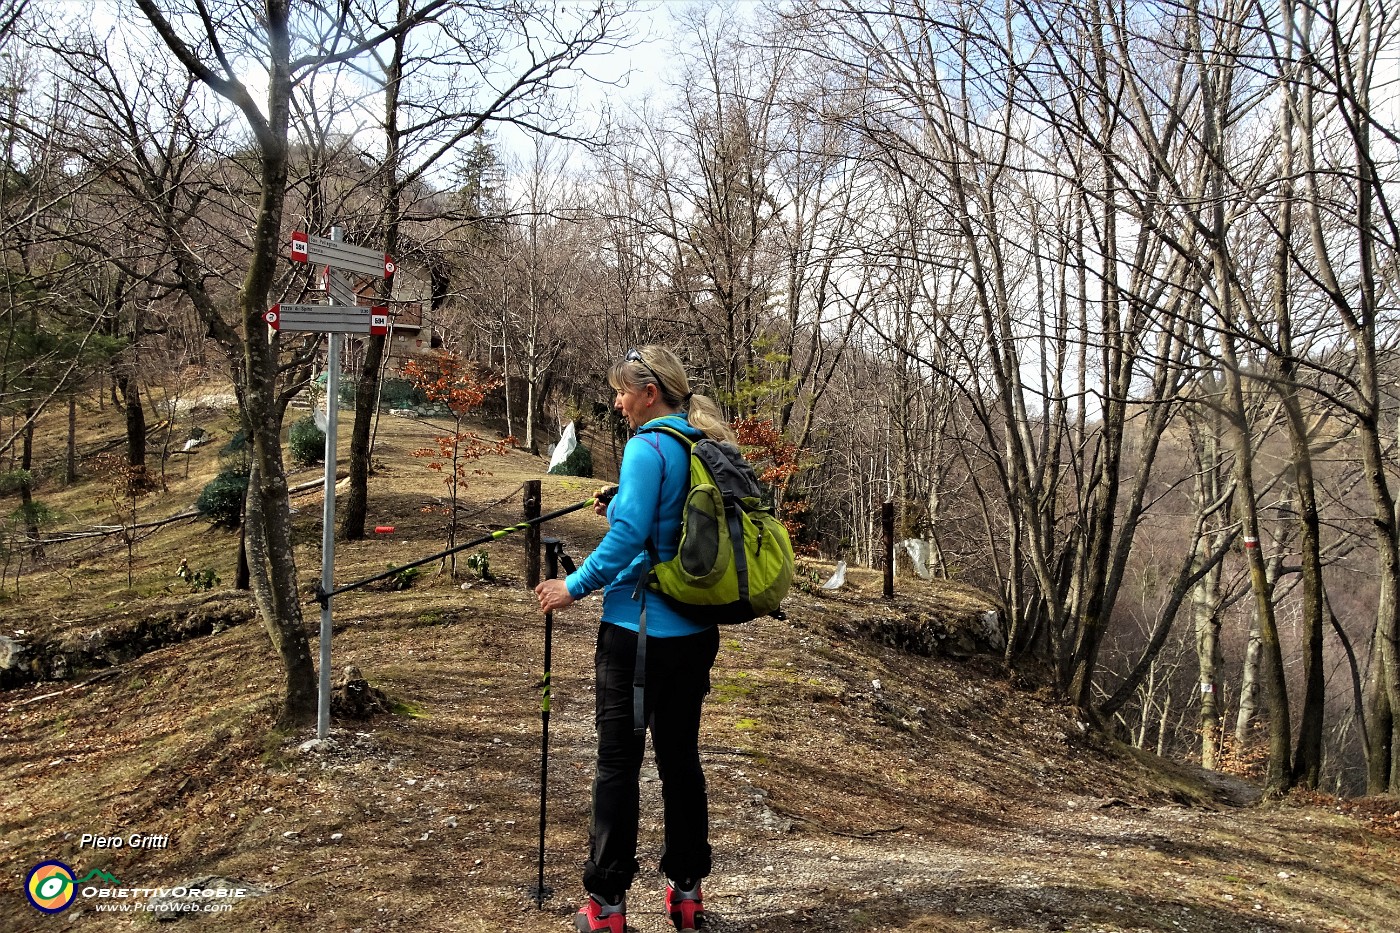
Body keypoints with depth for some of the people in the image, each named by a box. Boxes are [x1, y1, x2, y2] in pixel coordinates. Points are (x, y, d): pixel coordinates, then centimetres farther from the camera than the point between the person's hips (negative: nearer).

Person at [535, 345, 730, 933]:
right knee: (680, 755, 15)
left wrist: (574, 587, -11)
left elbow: (628, 536, -20)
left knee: (619, 761, 3)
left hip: (640, 630, -7)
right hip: (696, 630, 7)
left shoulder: (649, 447, -14)